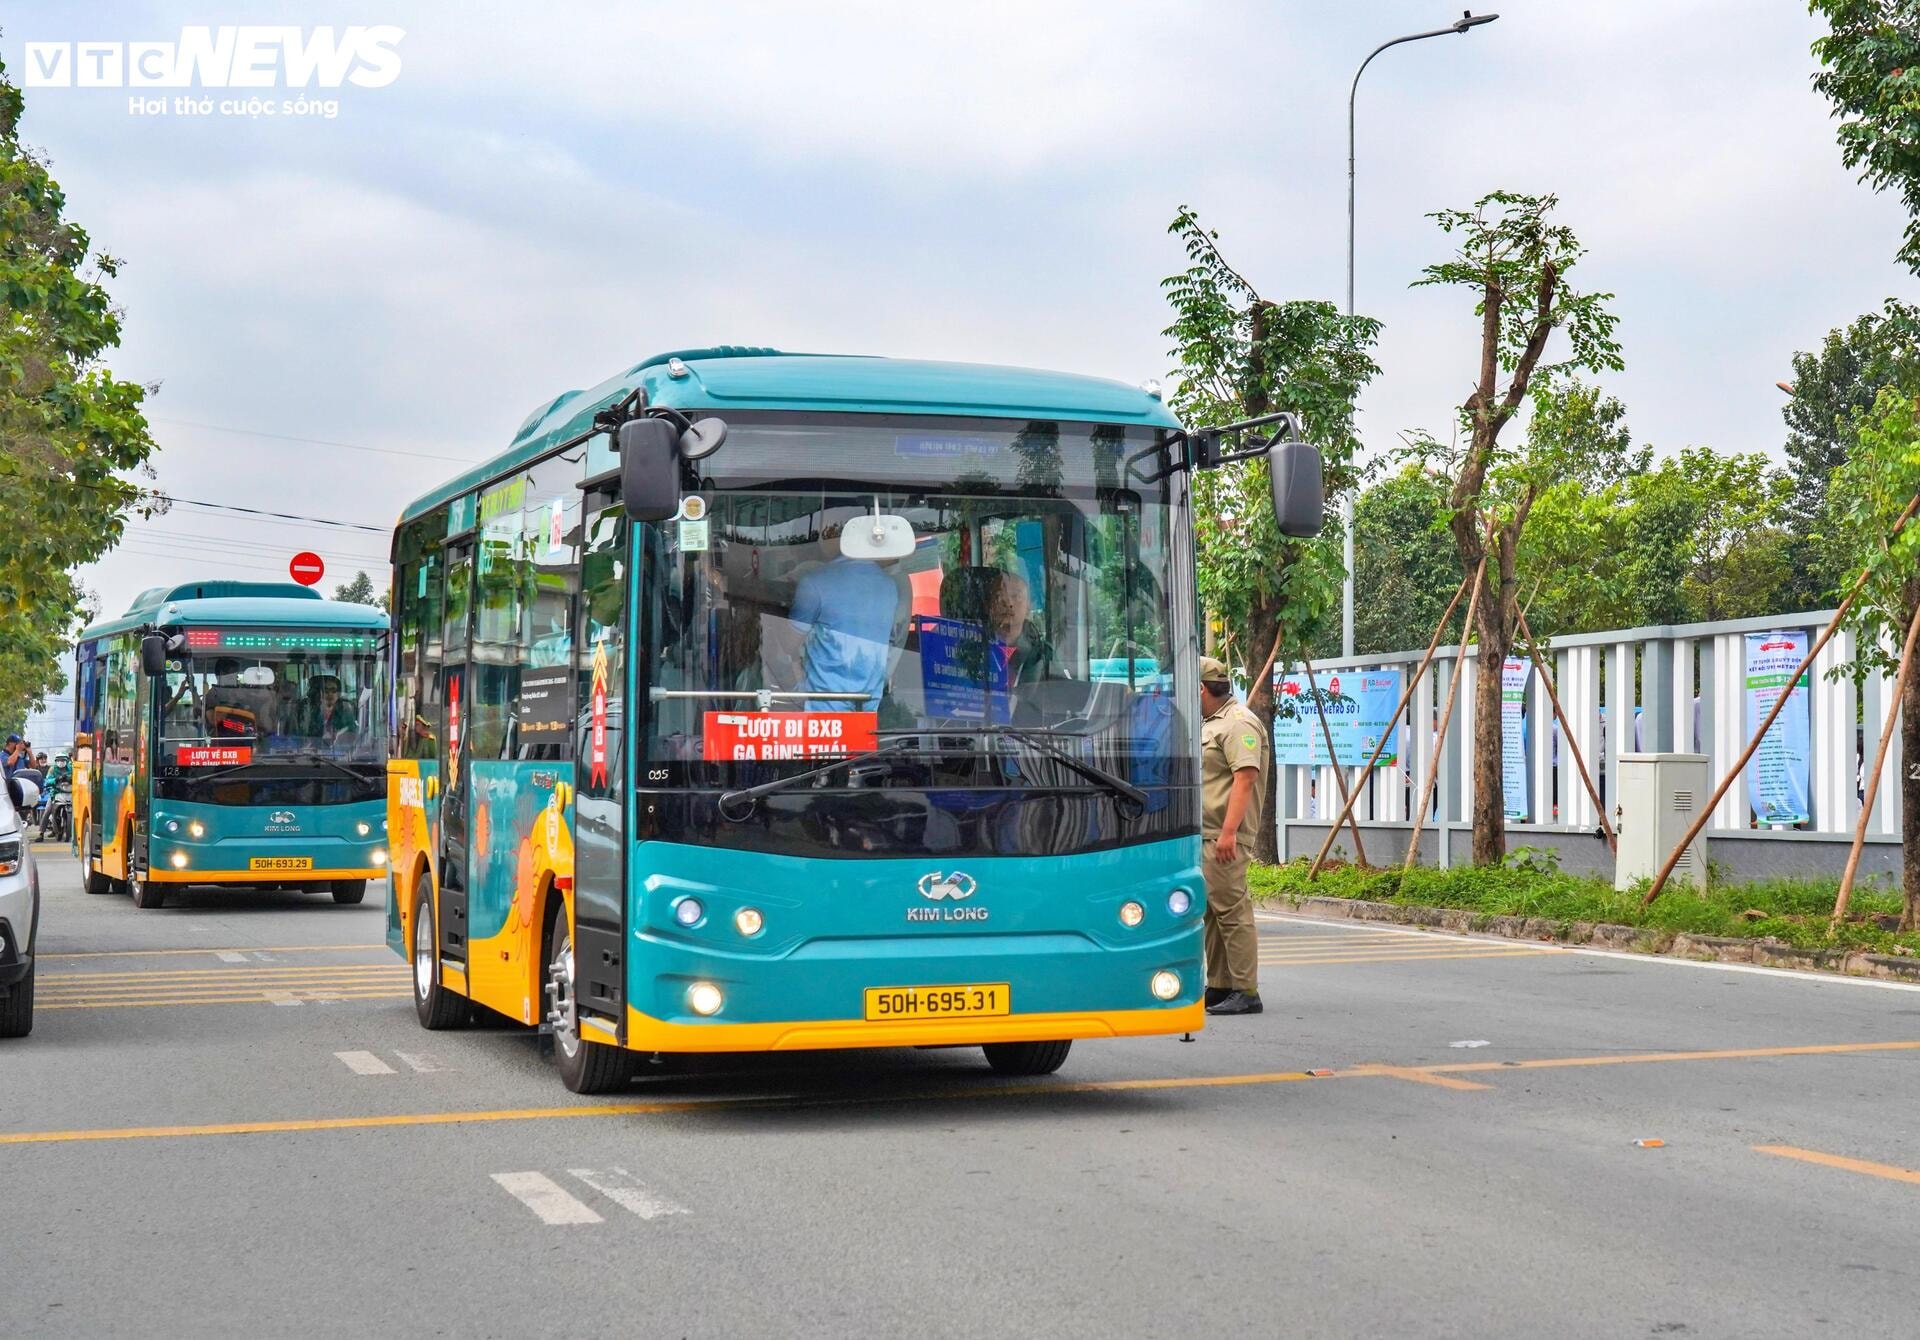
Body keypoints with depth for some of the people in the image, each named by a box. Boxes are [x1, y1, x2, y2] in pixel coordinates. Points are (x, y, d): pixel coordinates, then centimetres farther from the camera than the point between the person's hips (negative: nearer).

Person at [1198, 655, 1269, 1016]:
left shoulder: (1238, 724, -12)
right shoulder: (1210, 724, 22)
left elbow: (1245, 777, -22)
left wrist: (1229, 831, -27)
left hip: (1224, 837, -11)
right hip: (1204, 835, 11)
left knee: (1231, 910, -10)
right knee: (1210, 911, 13)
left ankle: (1246, 992, -8)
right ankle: (1219, 986, 21)